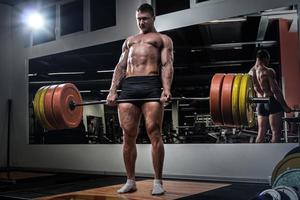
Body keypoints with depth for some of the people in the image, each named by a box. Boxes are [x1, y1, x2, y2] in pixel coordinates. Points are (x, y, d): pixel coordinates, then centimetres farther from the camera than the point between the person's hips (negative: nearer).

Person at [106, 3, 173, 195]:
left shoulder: (163, 39, 17)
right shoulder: (129, 41, 30)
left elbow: (167, 65, 2)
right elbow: (120, 67, 20)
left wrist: (166, 90, -16)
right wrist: (113, 91, 5)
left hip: (151, 85, -4)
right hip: (128, 87, 4)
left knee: (154, 133, -10)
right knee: (128, 136, 1)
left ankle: (158, 182, -4)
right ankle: (130, 181, 9)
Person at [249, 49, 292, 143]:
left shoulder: (250, 72, 10)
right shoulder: (268, 71, -11)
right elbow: (275, 90, -14)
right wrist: (285, 106, -9)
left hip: (260, 104, 7)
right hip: (271, 102, -7)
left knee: (261, 133, 12)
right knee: (276, 132, -3)